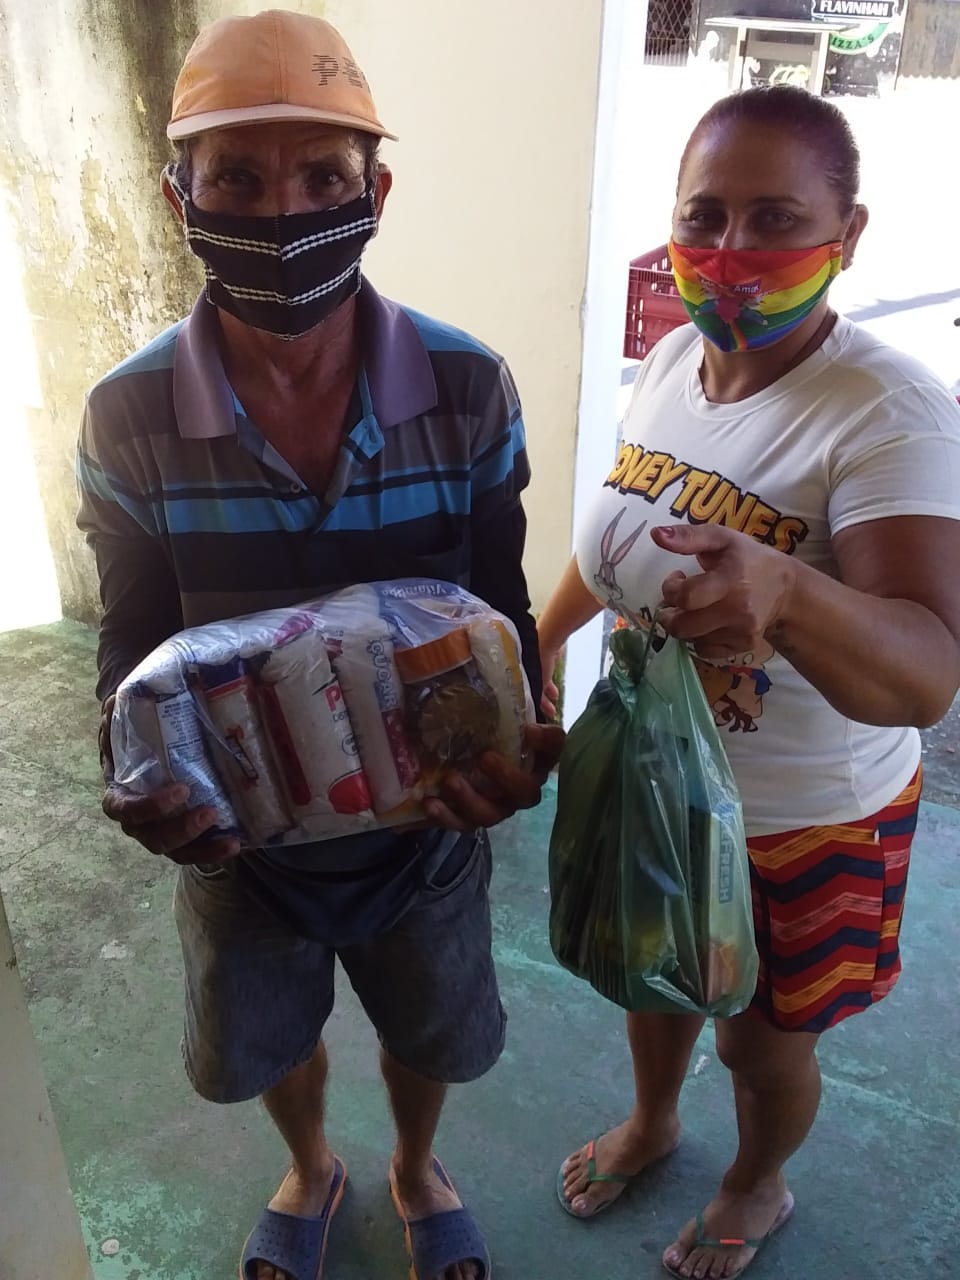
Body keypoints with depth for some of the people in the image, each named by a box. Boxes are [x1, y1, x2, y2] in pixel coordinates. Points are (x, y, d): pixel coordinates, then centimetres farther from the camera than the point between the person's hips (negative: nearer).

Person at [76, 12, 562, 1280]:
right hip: (239, 834, 1)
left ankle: (416, 1170, 63)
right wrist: (143, 781, -26)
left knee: (431, 1030, 26)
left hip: (423, 824, 0)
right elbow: (136, 641, -7)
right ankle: (311, 1169, 65)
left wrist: (513, 742, -28)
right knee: (264, 1036, 28)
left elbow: (498, 605, -9)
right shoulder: (129, 418, -18)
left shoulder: (467, 389, -19)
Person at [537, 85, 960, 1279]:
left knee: (761, 1040, 20)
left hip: (805, 823, -5)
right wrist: (541, 640, 18)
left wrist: (781, 590, -59)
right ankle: (651, 1120, 63)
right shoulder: (674, 356, -8)